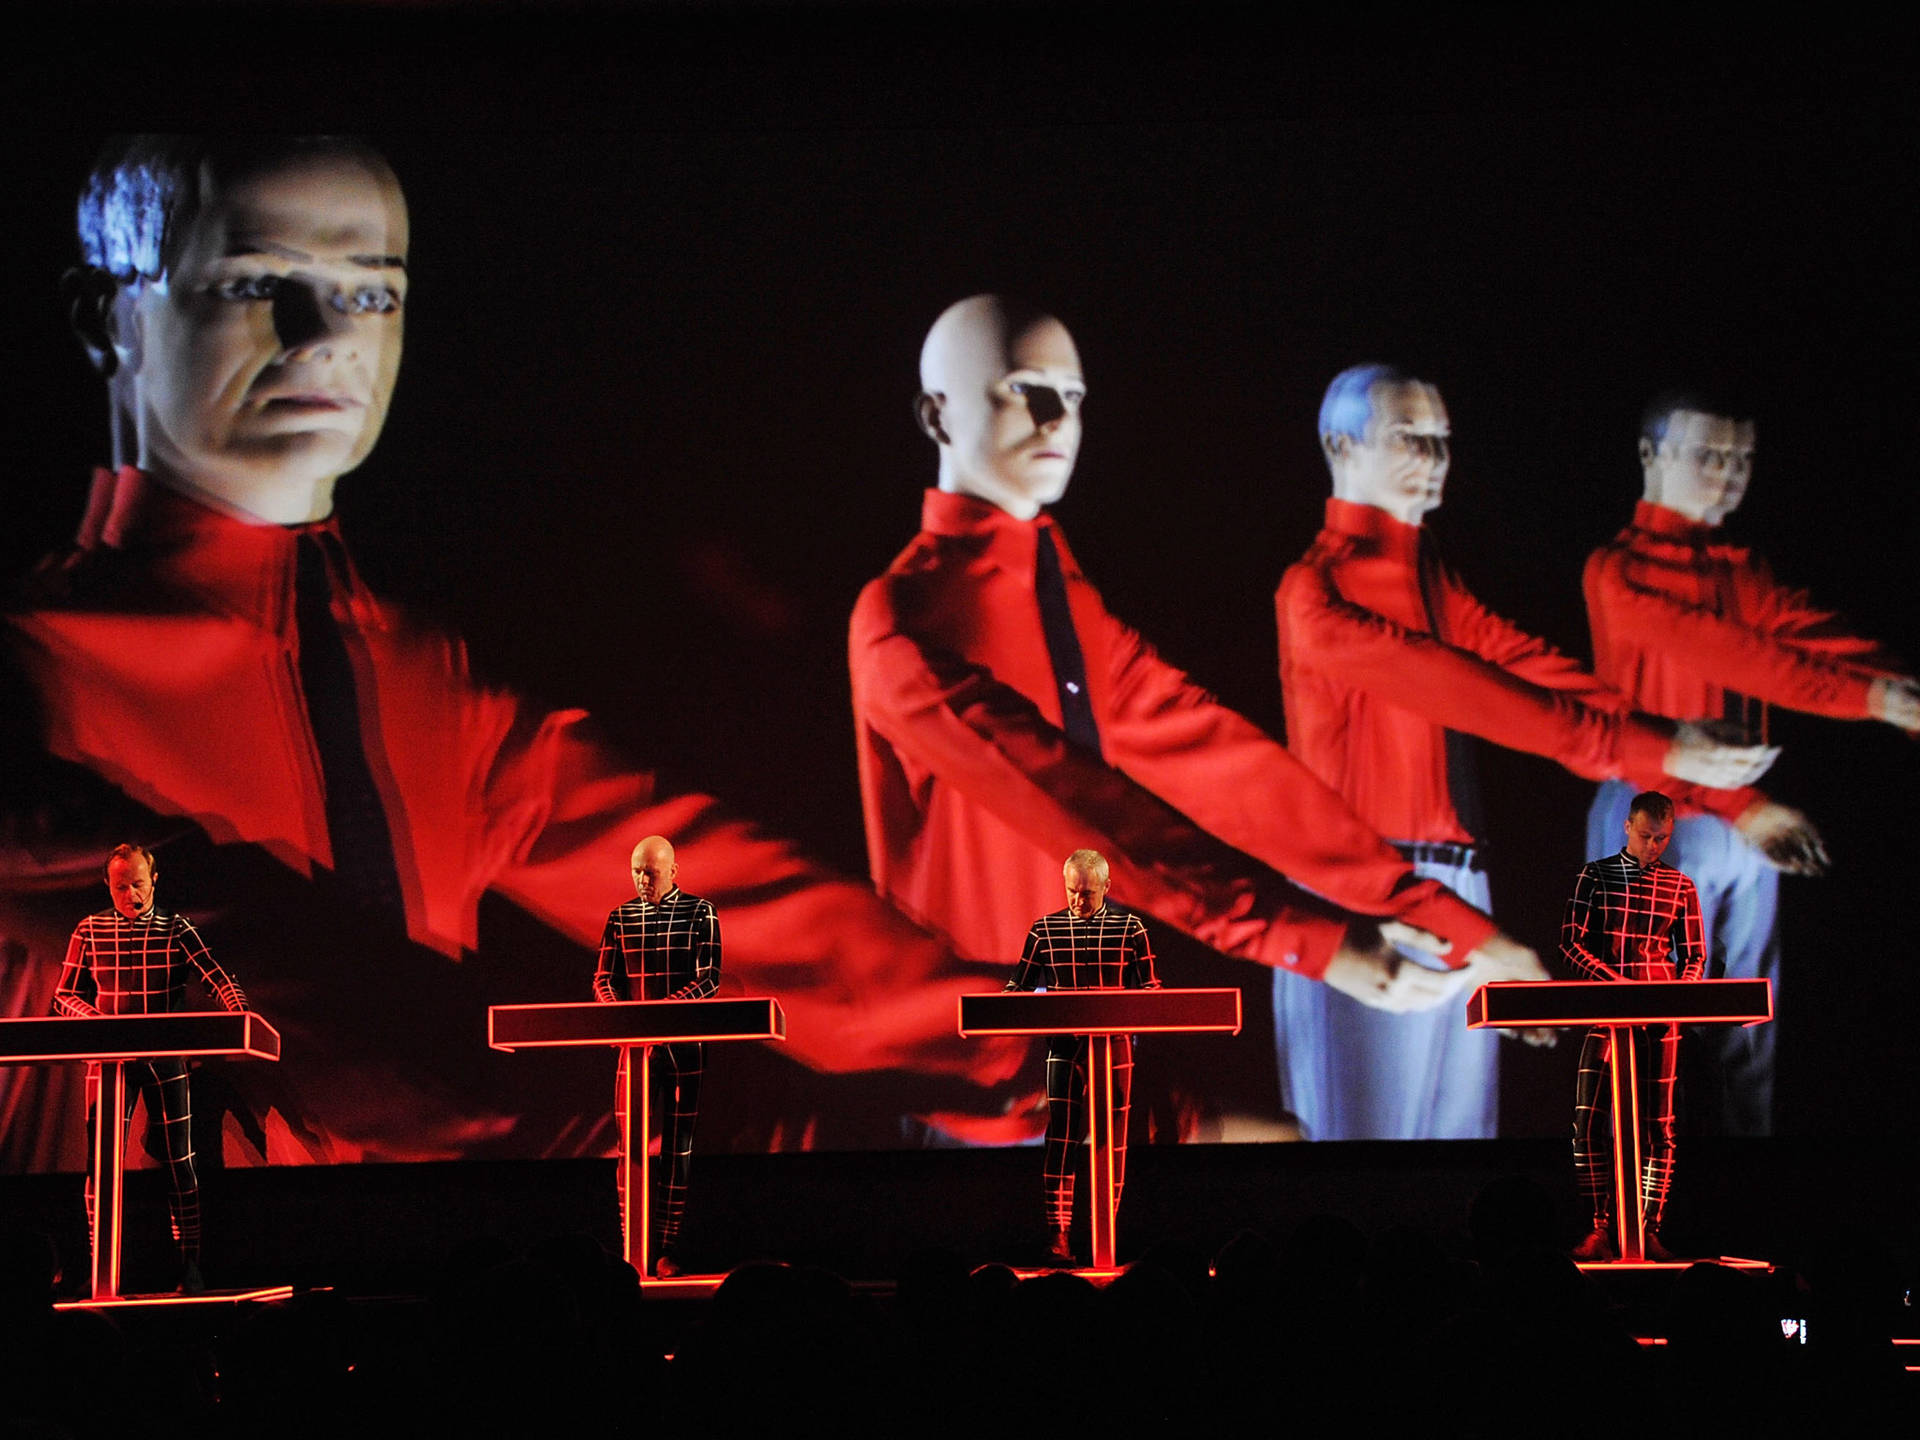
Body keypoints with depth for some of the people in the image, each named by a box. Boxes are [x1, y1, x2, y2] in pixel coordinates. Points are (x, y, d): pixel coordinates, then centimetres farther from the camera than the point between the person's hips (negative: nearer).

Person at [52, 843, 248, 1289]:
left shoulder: (176, 928, 2)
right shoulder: (90, 931, 6)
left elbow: (217, 977, -8)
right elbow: (65, 995, 8)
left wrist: (241, 1013, -26)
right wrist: (94, 1019, -13)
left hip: (165, 1058, -1)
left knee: (178, 1158, 3)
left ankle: (190, 1263, 8)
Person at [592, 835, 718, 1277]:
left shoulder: (699, 913, 1)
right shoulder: (621, 917, 9)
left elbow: (710, 977, -5)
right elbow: (603, 979, 9)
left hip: (684, 1045, -2)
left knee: (679, 1144, 0)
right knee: (631, 1144, -3)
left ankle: (667, 1249, 3)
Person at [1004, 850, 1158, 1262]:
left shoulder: (1129, 928, 4)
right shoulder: (1045, 930, 6)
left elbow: (1150, 988, 6)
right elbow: (1020, 985, 13)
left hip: (1114, 1043, 0)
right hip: (1064, 1045, 0)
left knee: (1112, 1137, 3)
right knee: (1061, 1135, -9)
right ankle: (1058, 1232, -11)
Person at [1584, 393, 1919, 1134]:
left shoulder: (1741, 571, 13)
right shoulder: (1619, 569, -9)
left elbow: (1813, 635, -3)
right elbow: (1726, 651, -21)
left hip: (1747, 823, 7)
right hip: (1656, 823, -7)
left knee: (1748, 1036, 8)